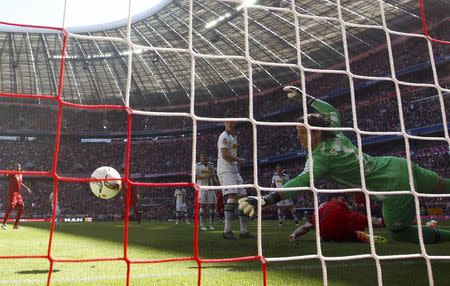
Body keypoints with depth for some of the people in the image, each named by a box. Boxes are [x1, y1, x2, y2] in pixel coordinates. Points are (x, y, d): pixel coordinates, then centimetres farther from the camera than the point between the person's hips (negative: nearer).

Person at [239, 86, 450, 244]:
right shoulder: (335, 133, 3)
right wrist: (304, 98, 26)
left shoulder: (321, 156, -19)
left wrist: (266, 200, -46)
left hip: (395, 188, -8)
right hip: (398, 165, 8)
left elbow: (302, 182, -36)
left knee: (398, 233, 15)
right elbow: (332, 111, 24)